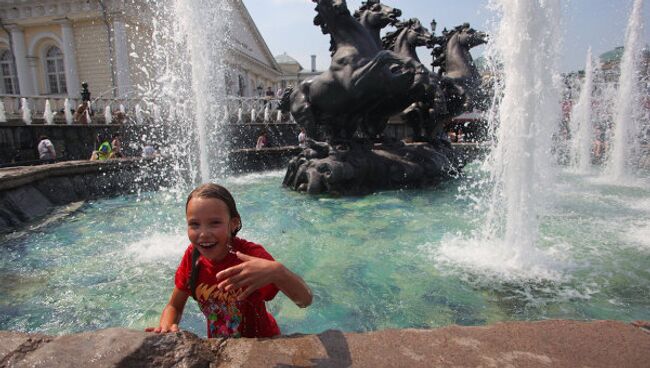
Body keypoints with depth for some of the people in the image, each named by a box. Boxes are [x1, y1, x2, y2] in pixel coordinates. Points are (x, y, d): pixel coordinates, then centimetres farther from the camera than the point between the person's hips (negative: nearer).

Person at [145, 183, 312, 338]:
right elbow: (174, 306, -1)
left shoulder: (251, 254, -27)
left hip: (261, 342, -4)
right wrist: (166, 327, -24)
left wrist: (276, 271, -50)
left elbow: (305, 301, -31)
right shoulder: (192, 255, -15)